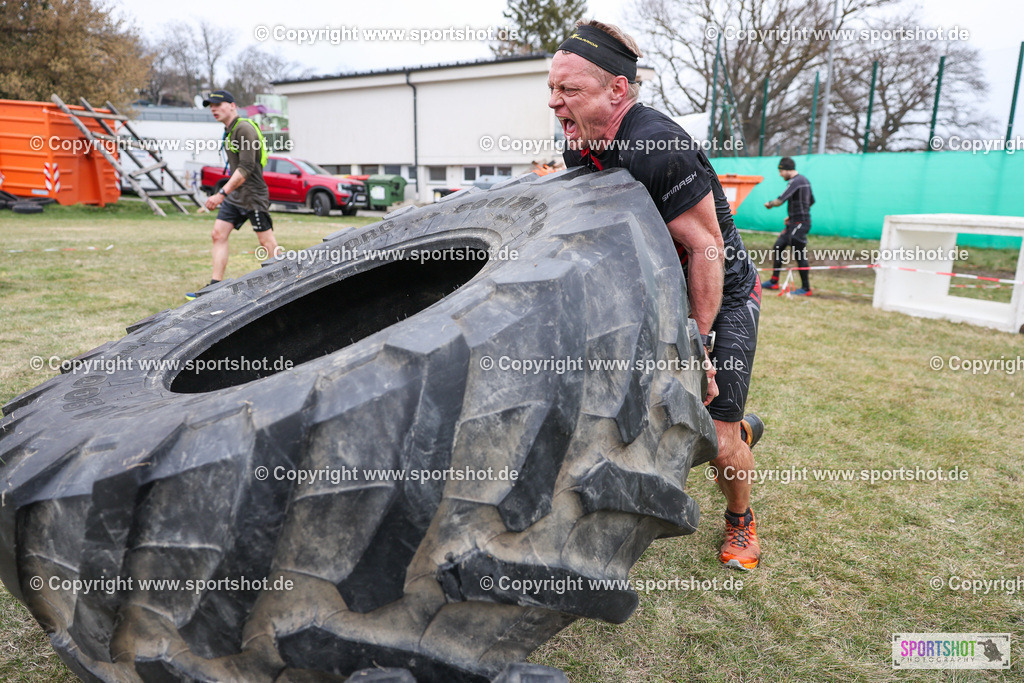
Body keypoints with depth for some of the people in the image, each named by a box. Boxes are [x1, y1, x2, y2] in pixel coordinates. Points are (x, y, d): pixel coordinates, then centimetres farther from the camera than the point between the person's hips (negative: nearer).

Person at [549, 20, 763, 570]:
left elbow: (706, 248, -26)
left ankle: (740, 521, 26)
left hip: (723, 297, -7)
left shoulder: (660, 147, -30)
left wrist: (699, 345, -23)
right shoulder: (578, 147, -4)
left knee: (718, 441, -6)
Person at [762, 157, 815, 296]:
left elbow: (780, 201, -24)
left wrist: (769, 204, -3)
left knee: (799, 256, -6)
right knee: (778, 248, 14)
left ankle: (806, 288, 0)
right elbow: (811, 201, 25)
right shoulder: (805, 180, 15)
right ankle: (774, 282, 19)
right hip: (794, 223, 11)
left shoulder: (795, 182, -16)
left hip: (799, 224, -11)